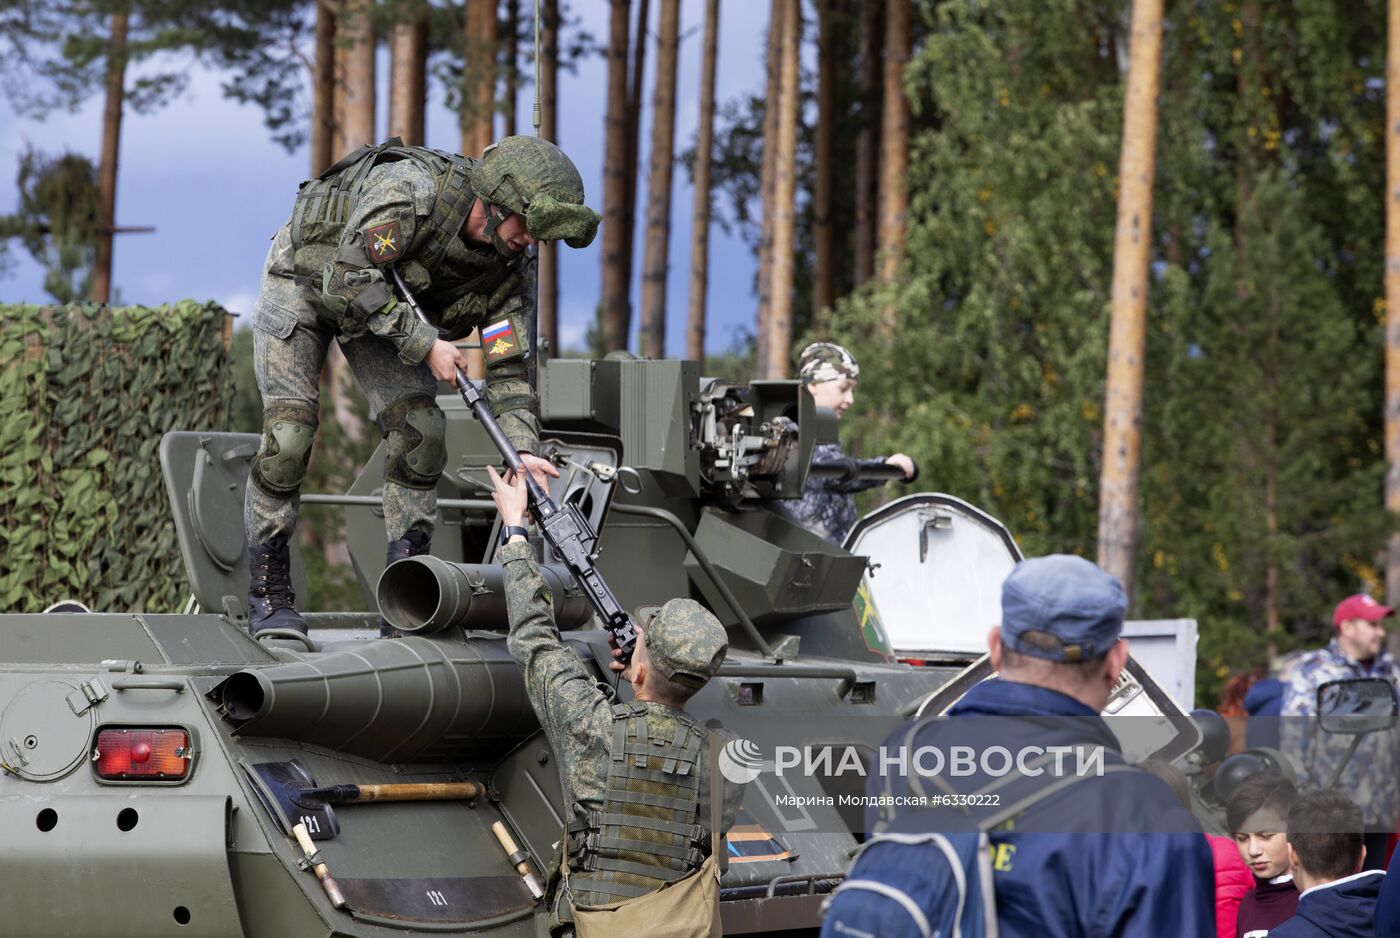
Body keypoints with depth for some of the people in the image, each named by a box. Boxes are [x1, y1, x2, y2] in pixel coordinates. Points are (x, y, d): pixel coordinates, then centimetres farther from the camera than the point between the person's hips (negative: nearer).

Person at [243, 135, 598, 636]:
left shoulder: (510, 268, -18)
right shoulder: (409, 189, -38)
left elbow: (508, 366, -17)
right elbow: (349, 276, -38)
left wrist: (522, 451, -32)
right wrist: (424, 344, -37)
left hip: (386, 307, 6)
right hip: (303, 284, -6)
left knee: (420, 430, -10)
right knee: (288, 433, -15)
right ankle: (267, 595, -3)